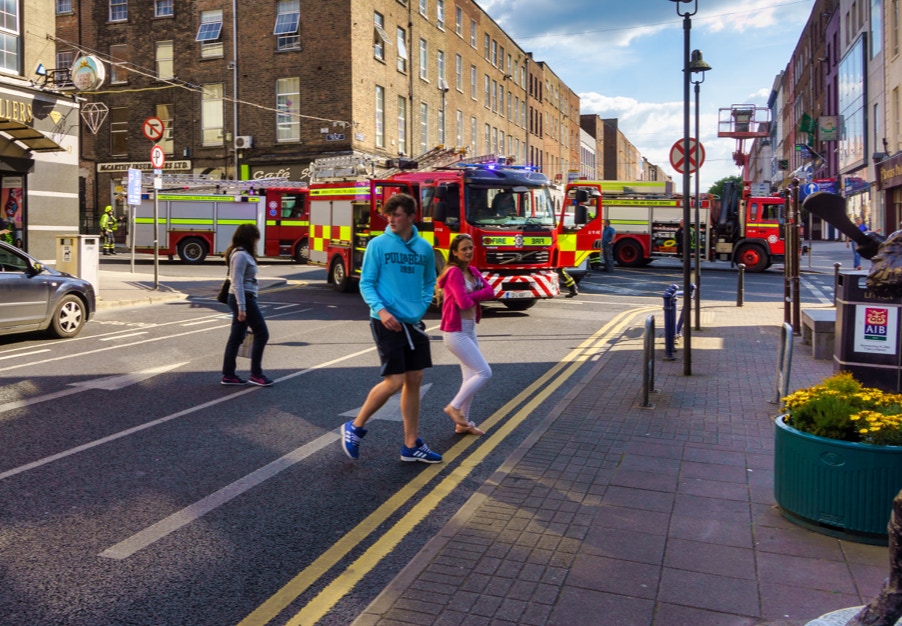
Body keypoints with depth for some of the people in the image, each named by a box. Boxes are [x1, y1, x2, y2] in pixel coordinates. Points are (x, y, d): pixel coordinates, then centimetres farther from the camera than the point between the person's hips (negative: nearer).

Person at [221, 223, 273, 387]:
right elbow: (237, 282, -21)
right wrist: (242, 307, -24)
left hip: (244, 298, 10)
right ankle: (256, 374, 3)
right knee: (262, 333, -3)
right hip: (244, 298, -10)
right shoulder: (241, 255, -15)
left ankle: (228, 375, 15)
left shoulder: (242, 253, 15)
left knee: (237, 337, 11)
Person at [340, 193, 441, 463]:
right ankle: (354, 427, 12)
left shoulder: (424, 248, 6)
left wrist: (423, 306, 2)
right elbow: (366, 283, -5)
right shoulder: (378, 244, -6)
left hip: (414, 322, 5)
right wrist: (381, 310, -19)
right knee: (394, 382, -9)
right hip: (387, 321, -5)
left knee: (414, 381, 8)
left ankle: (411, 445, 18)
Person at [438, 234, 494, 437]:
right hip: (456, 332, -9)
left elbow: (490, 291, -2)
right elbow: (463, 302, -24)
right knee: (484, 372, -10)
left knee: (471, 377, 12)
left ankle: (463, 423, 20)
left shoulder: (473, 271, 11)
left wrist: (470, 296, -17)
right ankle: (454, 407, 2)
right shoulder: (454, 272, -16)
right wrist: (475, 299, -3)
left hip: (469, 330, 9)